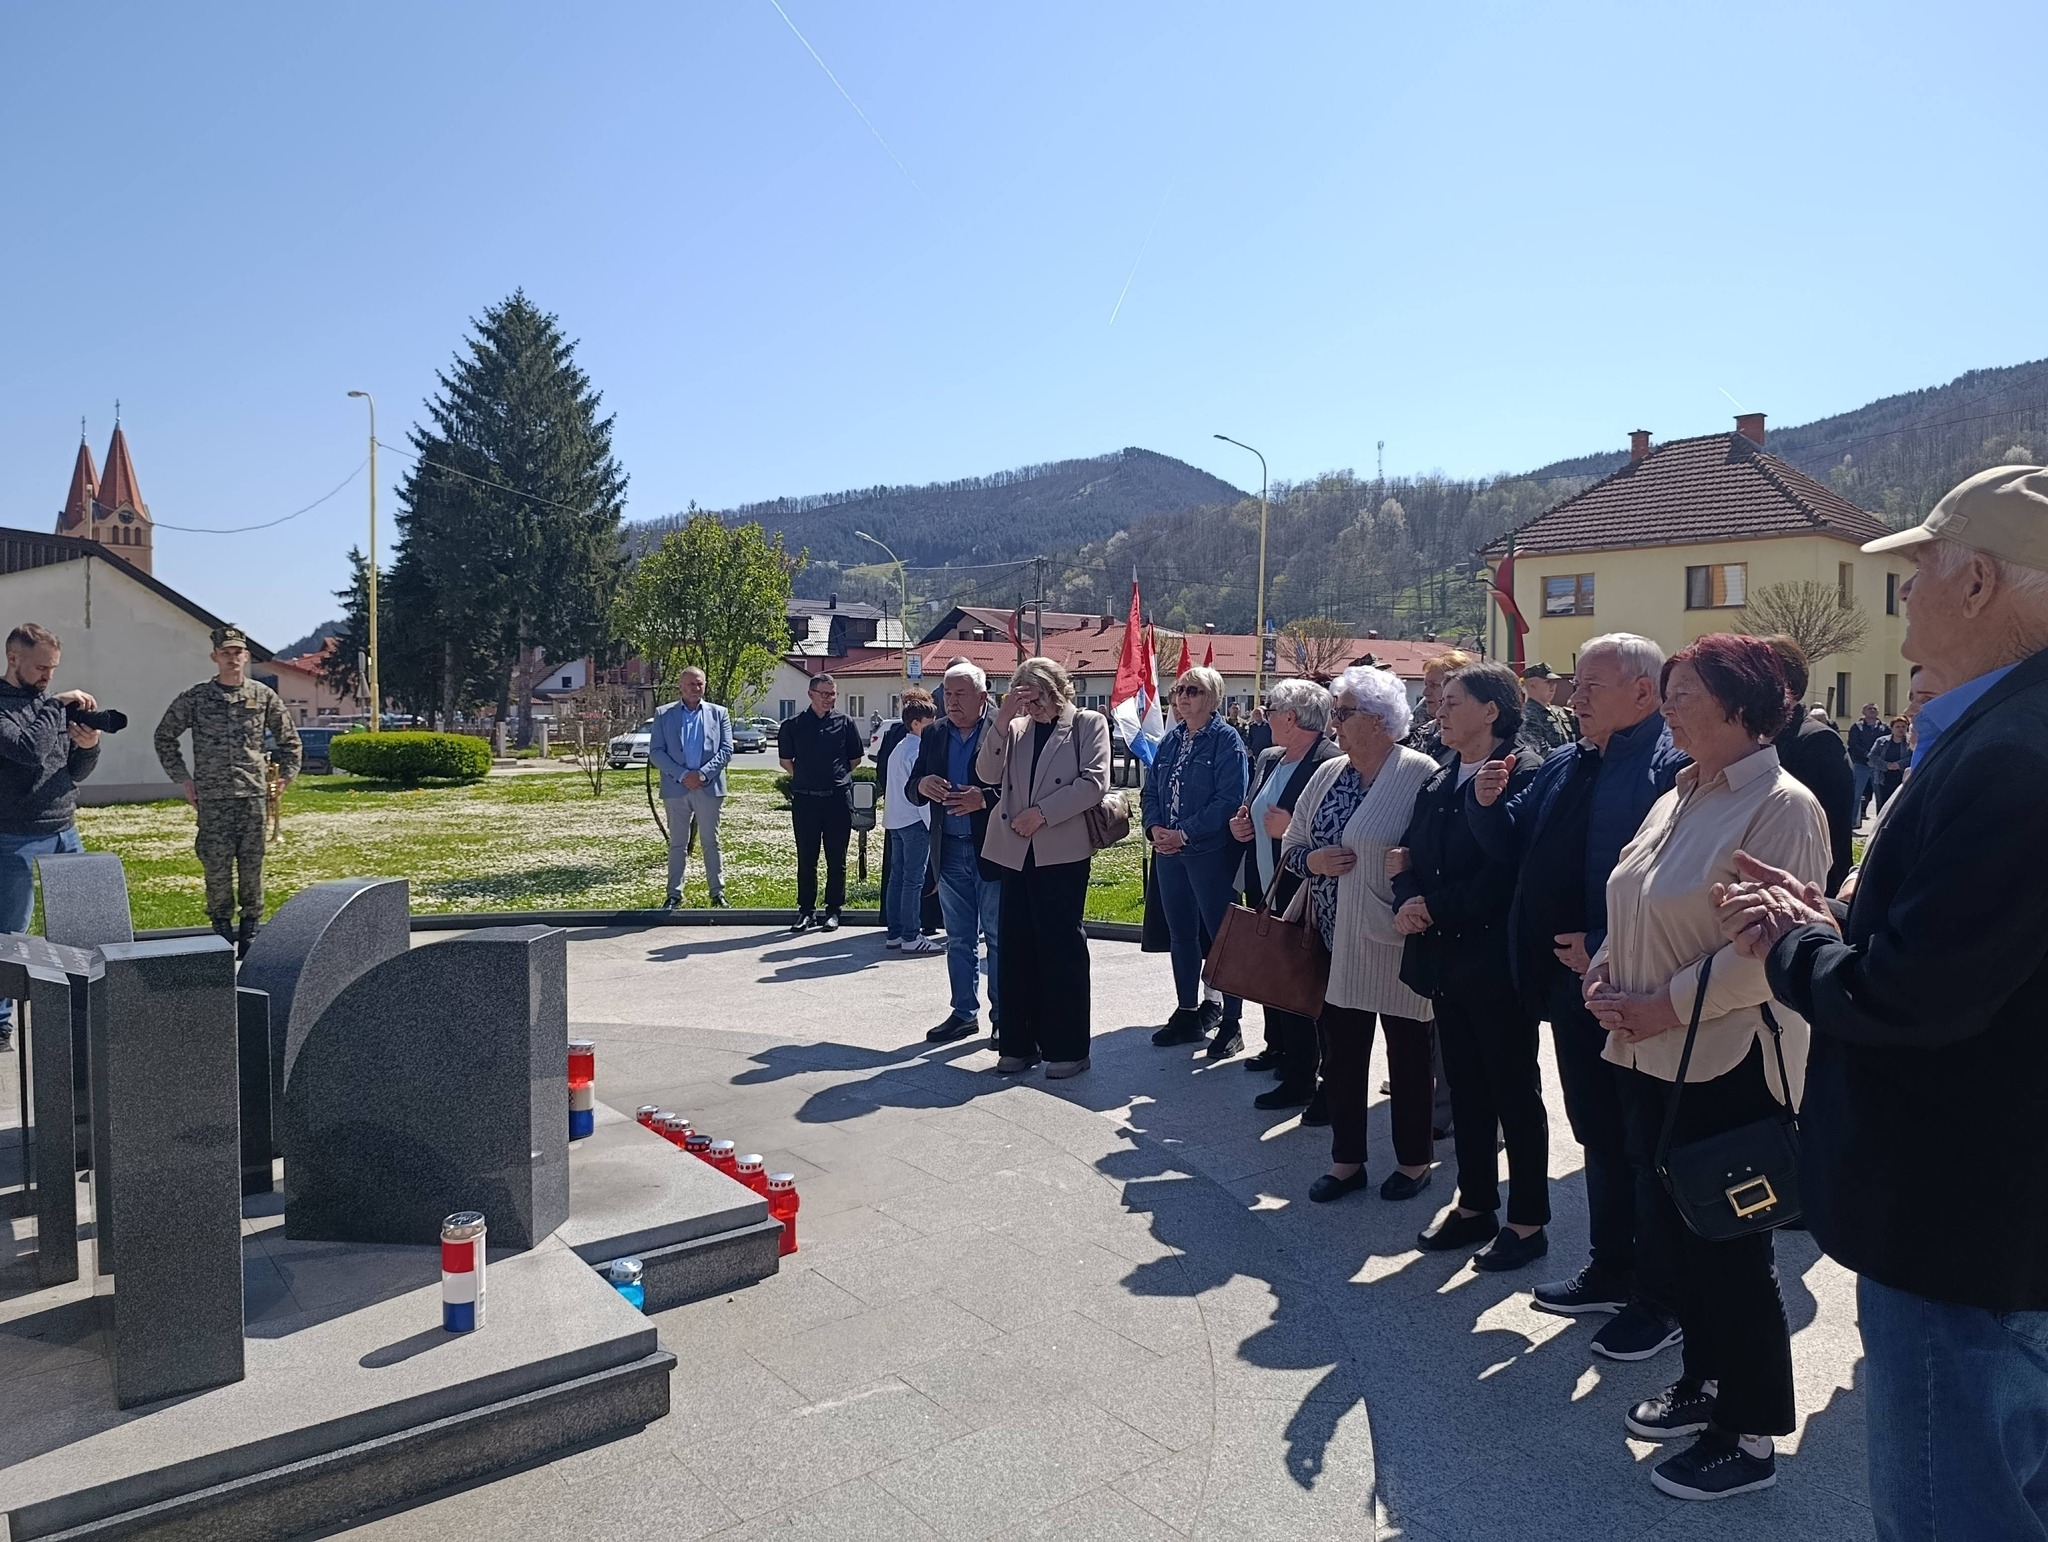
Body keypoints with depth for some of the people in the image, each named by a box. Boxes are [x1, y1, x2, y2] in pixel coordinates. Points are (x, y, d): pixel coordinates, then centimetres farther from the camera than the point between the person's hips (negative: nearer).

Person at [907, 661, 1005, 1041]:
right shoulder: (933, 735, 10)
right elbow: (912, 789, 13)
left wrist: (985, 799, -26)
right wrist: (922, 786, -10)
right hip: (950, 851, 6)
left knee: (999, 938, 5)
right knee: (959, 939, 14)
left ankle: (1003, 1015, 15)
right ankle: (964, 1013, 24)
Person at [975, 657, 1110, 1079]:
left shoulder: (1088, 724, 2)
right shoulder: (1016, 729, 14)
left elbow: (1094, 782, -9)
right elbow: (988, 773, 4)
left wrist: (1042, 813, -13)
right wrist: (1002, 721, -6)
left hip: (1062, 852, -5)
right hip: (1016, 851, 5)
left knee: (1062, 948, -1)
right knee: (1016, 949, 7)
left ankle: (1067, 1048, 8)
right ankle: (1019, 1044, 17)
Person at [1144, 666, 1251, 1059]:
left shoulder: (1226, 740, -8)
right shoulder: (1170, 740, 12)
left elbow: (1229, 800, -16)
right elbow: (1151, 790, 13)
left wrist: (1185, 834, -21)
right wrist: (1154, 828, -6)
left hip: (1210, 852, -7)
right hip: (1168, 851, 7)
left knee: (1222, 935, -1)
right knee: (1181, 935, 14)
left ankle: (1231, 1022, 7)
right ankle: (1188, 1013, 26)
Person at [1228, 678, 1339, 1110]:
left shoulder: (1332, 763, -16)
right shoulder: (1268, 760, 12)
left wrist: (1293, 828, -25)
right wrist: (1241, 824, 5)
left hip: (1301, 892, -9)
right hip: (1263, 887, 9)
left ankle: (1300, 1080, 7)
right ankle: (1277, 1047, 38)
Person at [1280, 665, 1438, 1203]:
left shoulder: (1421, 774, -11)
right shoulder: (1328, 774, 8)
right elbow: (1291, 846, 12)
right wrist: (1314, 859, -8)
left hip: (1398, 943, -5)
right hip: (1337, 942, 6)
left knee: (1409, 1053, 10)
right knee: (1340, 1053, 12)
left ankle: (1414, 1160, 28)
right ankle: (1346, 1159, 27)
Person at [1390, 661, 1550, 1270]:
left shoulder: (1524, 778, -12)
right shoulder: (1438, 781, 12)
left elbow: (1506, 872, -20)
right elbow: (1408, 854, 10)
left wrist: (1435, 909, -16)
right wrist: (1408, 904, -9)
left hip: (1497, 960, -7)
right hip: (1445, 957, 7)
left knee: (1515, 1093, 5)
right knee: (1466, 1089, 16)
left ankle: (1527, 1222, 17)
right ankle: (1474, 1206, 28)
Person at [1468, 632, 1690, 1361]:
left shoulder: (1672, 770, -17)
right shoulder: (1564, 767, 11)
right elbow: (1514, 846, 18)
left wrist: (1607, 949, -23)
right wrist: (1488, 803, -1)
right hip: (1571, 984, 9)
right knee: (1598, 1134, 20)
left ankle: (1663, 1299, 21)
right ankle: (1613, 1271, 36)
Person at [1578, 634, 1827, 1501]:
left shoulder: (1781, 806, -14)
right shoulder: (1676, 802, 11)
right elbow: (1629, 916, 17)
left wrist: (1667, 1006, -19)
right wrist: (1605, 980, 0)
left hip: (1729, 1069, -8)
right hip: (1655, 1058, 8)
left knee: (1726, 1247, 4)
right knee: (1665, 1235, 17)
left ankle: (1748, 1437, 22)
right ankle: (1706, 1381, 37)